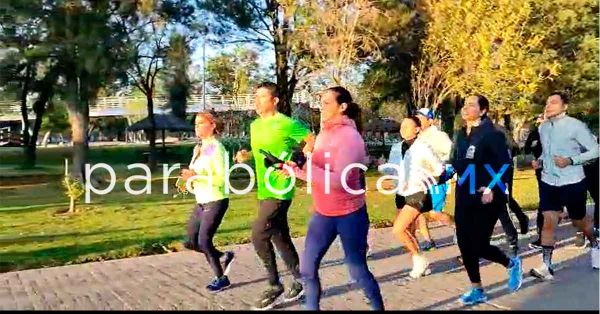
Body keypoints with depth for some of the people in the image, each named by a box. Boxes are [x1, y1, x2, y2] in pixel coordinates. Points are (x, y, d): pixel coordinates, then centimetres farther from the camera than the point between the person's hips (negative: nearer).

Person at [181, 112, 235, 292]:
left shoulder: (216, 147, -14)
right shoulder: (198, 148, 11)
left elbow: (222, 178, -21)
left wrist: (196, 176, -26)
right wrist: (188, 180, 0)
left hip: (216, 202, -9)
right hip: (201, 202, 9)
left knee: (204, 241, -6)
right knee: (192, 242, 10)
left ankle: (221, 278, 13)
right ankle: (225, 256, 30)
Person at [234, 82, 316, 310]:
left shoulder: (287, 124, -13)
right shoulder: (255, 125, 11)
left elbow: (313, 142, -9)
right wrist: (246, 156, 3)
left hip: (280, 191, -8)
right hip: (263, 190, 8)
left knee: (258, 236, -12)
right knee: (280, 238, 14)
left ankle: (275, 286, 5)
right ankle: (299, 279, 30)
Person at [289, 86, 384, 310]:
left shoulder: (350, 136, -16)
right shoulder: (324, 134, 7)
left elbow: (339, 181, -25)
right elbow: (316, 173, 10)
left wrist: (304, 167, -29)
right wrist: (296, 169, -6)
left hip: (349, 215, -7)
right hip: (323, 213, 7)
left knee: (358, 270, 4)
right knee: (307, 268, 6)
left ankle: (379, 307, 25)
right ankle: (311, 307, 23)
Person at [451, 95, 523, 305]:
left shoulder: (491, 134, -12)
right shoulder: (460, 135, 9)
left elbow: (505, 164, -15)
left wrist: (492, 189, -21)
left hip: (486, 198, -6)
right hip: (464, 197, 7)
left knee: (479, 245, -4)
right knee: (465, 244, 5)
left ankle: (512, 264, 28)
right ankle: (477, 291, 22)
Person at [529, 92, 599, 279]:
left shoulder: (575, 126, -13)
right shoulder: (543, 127, 5)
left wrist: (570, 161, -23)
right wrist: (540, 161, 1)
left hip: (572, 182, -4)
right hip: (548, 182, 4)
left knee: (579, 221, 13)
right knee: (548, 221, -4)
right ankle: (546, 266, -4)